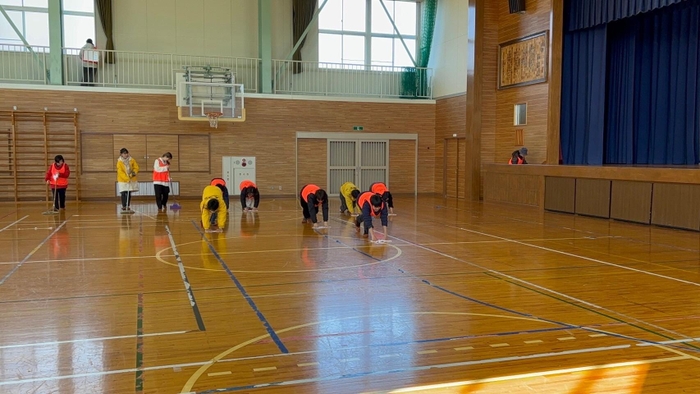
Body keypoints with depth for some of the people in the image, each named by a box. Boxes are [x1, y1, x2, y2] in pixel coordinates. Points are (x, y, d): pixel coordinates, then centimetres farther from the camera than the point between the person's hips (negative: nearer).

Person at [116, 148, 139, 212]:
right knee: (123, 193, -7)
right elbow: (120, 172, -15)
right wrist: (126, 178, -23)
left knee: (129, 194, 7)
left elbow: (136, 167, 3)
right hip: (123, 180, -3)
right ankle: (123, 207, 0)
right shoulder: (119, 162, -10)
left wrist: (134, 172, -18)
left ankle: (128, 206, 14)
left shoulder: (131, 160, -1)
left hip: (131, 180, 3)